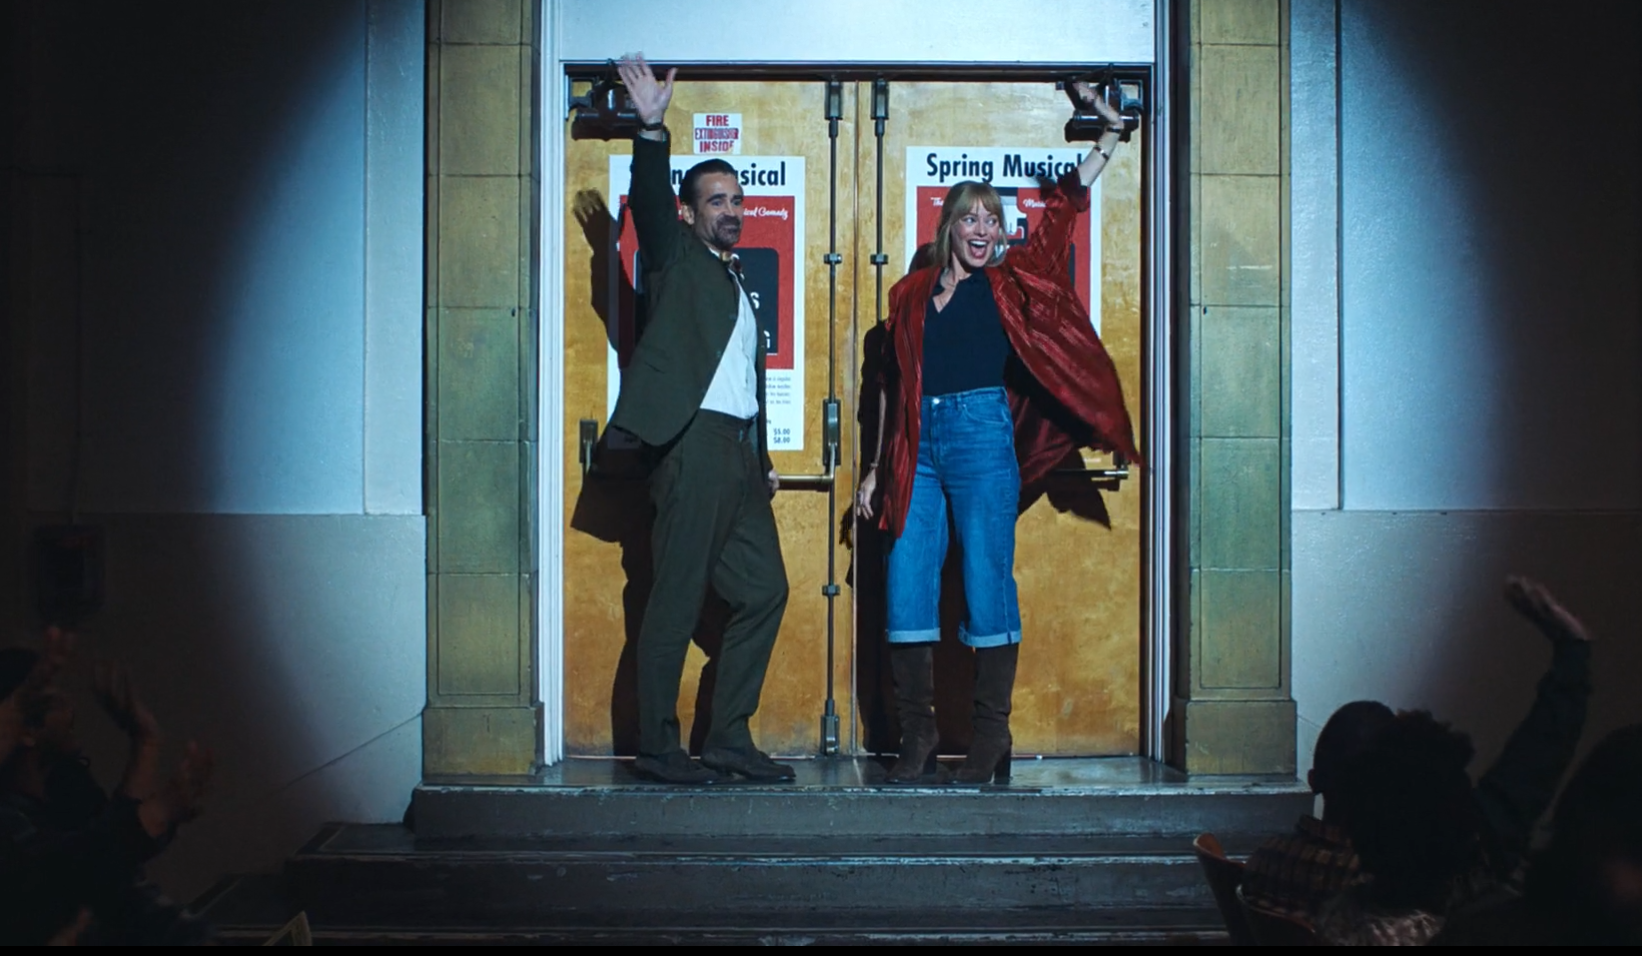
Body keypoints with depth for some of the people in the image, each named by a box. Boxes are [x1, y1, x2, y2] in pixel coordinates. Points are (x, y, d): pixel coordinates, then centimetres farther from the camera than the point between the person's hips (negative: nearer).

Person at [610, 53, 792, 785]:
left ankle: (728, 739, 14)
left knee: (764, 591, 7)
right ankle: (657, 747, 1)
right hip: (694, 443, -8)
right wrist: (652, 130, -30)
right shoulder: (677, 258, 4)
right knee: (676, 601, -6)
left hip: (740, 453, 8)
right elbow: (649, 201, -15)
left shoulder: (741, 279, 23)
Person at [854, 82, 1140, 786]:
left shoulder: (1011, 282, 10)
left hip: (982, 436, -2)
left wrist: (1109, 131, 14)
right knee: (907, 590, -1)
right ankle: (917, 741, 7)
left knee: (987, 588, -3)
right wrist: (877, 468, 16)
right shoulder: (910, 294, 15)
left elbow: (1067, 203, 13)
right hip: (916, 444, 3)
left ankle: (989, 745, 3)